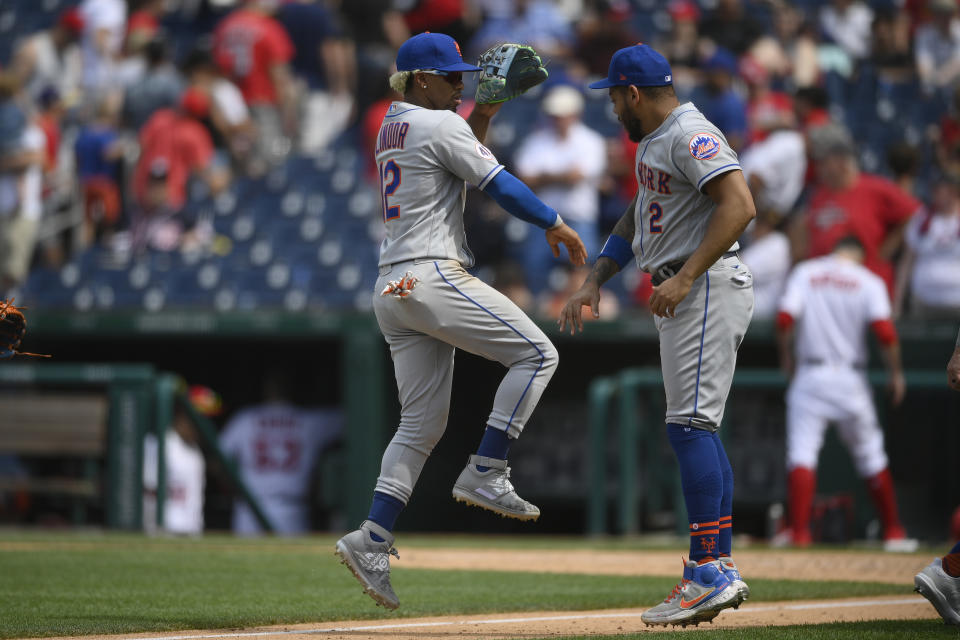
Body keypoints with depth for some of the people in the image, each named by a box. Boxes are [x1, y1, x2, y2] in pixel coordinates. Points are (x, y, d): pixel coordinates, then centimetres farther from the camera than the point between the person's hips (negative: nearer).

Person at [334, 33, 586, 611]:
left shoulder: (392, 128, 20)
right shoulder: (439, 125, -7)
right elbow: (498, 182, -10)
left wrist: (480, 119, 24)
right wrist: (555, 224, -2)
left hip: (393, 291, 9)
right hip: (433, 277, -9)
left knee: (423, 424, 8)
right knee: (536, 353, -3)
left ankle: (372, 542, -2)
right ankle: (485, 475, -8)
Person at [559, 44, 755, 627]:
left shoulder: (691, 136, -14)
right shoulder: (653, 141, 19)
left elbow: (740, 205, -25)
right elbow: (639, 217, 29)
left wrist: (685, 277, -28)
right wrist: (594, 282, 20)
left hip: (708, 288, -11)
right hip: (681, 295, 11)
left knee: (690, 424, -15)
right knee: (697, 428, 10)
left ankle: (709, 573, -18)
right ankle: (724, 571, 13)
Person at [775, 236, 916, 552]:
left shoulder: (804, 272, 5)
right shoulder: (869, 281, 3)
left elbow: (784, 320, -6)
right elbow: (885, 331, -11)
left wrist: (786, 357, 9)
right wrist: (896, 373, 0)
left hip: (809, 375, 0)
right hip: (850, 379, 1)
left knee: (802, 452, -4)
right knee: (871, 456, 12)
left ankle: (799, 532, -19)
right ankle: (893, 532, 17)